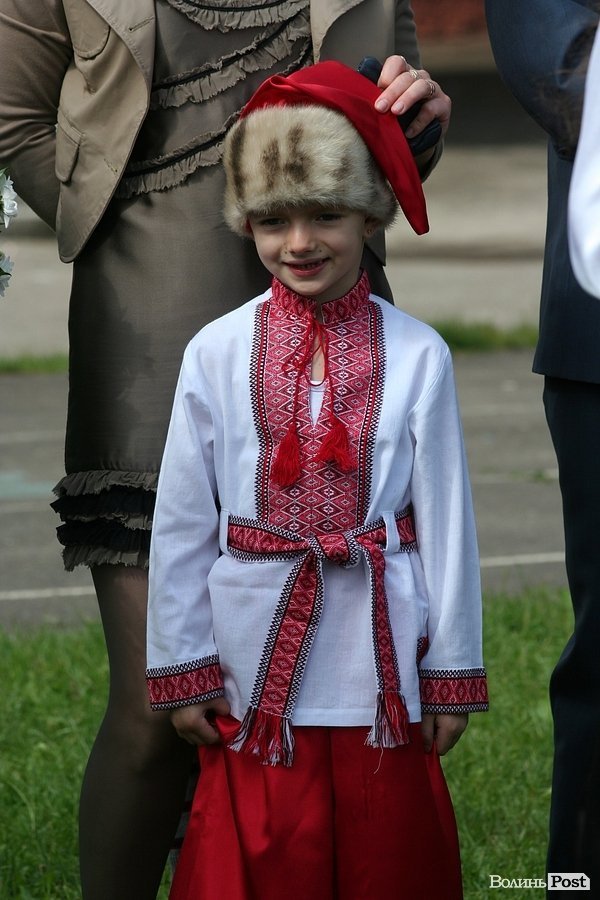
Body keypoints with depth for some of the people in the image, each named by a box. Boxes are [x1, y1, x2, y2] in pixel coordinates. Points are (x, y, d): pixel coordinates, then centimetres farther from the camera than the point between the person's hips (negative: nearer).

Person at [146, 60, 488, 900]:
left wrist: (452, 673, 1)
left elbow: (447, 522, -1)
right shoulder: (217, 354, -5)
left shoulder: (416, 356, -5)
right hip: (257, 668, 0)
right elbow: (179, 524, 1)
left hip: (380, 661, 0)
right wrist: (180, 670, 1)